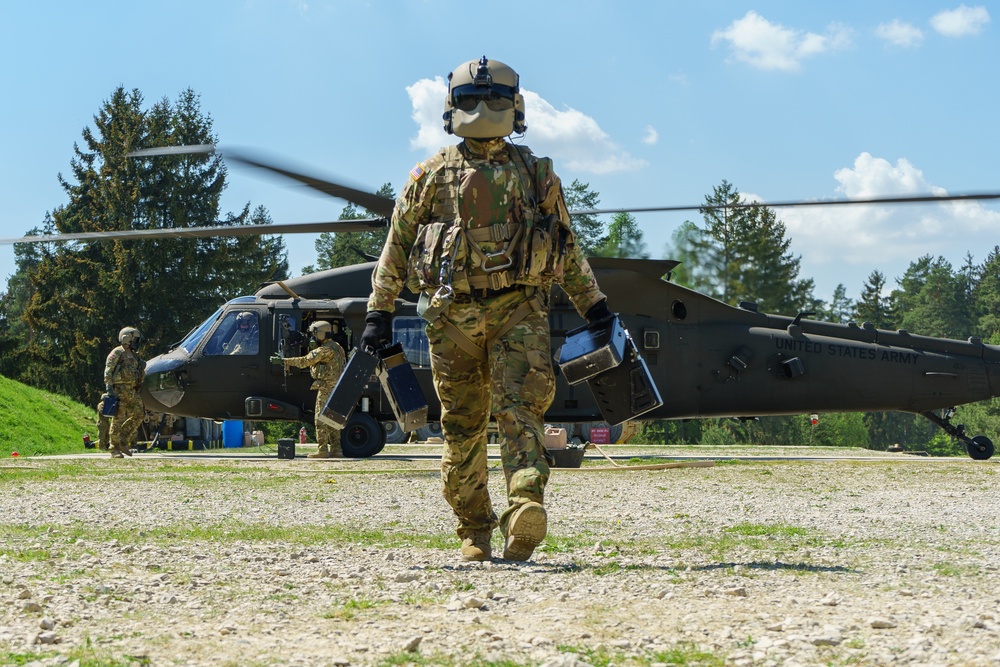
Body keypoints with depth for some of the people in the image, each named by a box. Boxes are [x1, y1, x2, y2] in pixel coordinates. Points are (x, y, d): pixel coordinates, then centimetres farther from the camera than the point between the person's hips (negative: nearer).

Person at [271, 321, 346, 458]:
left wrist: (282, 361, -11)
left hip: (327, 389, -10)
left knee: (321, 419, -7)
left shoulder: (325, 350, -15)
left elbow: (305, 361, -15)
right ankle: (336, 450, 11)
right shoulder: (336, 347, 17)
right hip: (335, 389, 10)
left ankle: (322, 450, -9)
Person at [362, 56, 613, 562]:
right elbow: (397, 246, 11)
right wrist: (379, 312, 6)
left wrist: (595, 307, 17)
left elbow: (566, 248, 19)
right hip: (452, 312, 0)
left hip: (519, 309, 0)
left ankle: (526, 507, -30)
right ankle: (474, 530, 14)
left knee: (522, 406, -17)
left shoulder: (535, 174, 12)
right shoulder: (432, 175, 8)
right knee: (462, 423, 4)